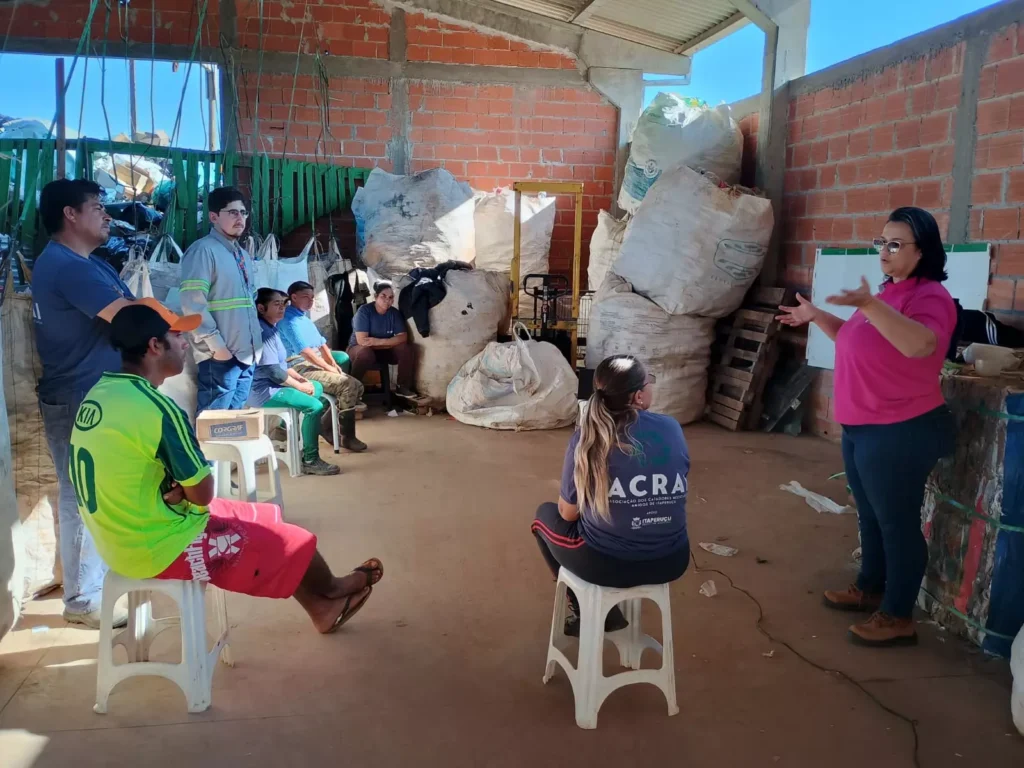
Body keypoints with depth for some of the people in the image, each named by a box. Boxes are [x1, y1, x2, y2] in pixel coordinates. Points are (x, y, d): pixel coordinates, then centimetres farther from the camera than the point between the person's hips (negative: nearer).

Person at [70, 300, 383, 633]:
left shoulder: (100, 393, 1)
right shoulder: (156, 408, -28)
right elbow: (202, 494, -18)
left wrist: (177, 488, -5)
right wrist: (184, 490, 3)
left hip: (126, 537, 9)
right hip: (160, 547, -9)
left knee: (266, 518, 20)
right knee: (295, 545, 7)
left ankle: (320, 606, 33)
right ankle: (330, 592, 39)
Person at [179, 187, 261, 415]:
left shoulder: (243, 254, 18)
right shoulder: (203, 250, -9)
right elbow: (193, 304, -17)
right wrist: (216, 345, -19)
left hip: (247, 353, 8)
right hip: (220, 356, -8)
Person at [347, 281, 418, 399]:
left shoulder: (394, 313, -6)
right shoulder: (364, 311, -19)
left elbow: (403, 337, -14)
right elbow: (362, 340, -26)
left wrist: (379, 342, -27)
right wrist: (389, 342, -20)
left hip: (383, 351, 4)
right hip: (358, 348, -4)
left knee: (408, 349, -18)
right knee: (365, 353, -40)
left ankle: (403, 386, -4)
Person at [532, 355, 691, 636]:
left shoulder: (586, 438, -11)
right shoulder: (672, 428, -3)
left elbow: (568, 513, -2)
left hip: (606, 565, -3)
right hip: (672, 562, 4)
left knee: (546, 513, 25)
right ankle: (605, 611, 30)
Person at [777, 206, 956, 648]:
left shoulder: (930, 296, -17)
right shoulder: (889, 293, 14)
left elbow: (920, 344, -38)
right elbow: (858, 341, 28)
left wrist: (870, 305, -46)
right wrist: (818, 317, 21)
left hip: (901, 432, -10)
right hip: (862, 429, 10)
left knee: (898, 522, 1)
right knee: (871, 516, 21)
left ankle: (898, 617, 12)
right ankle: (870, 589, 37)